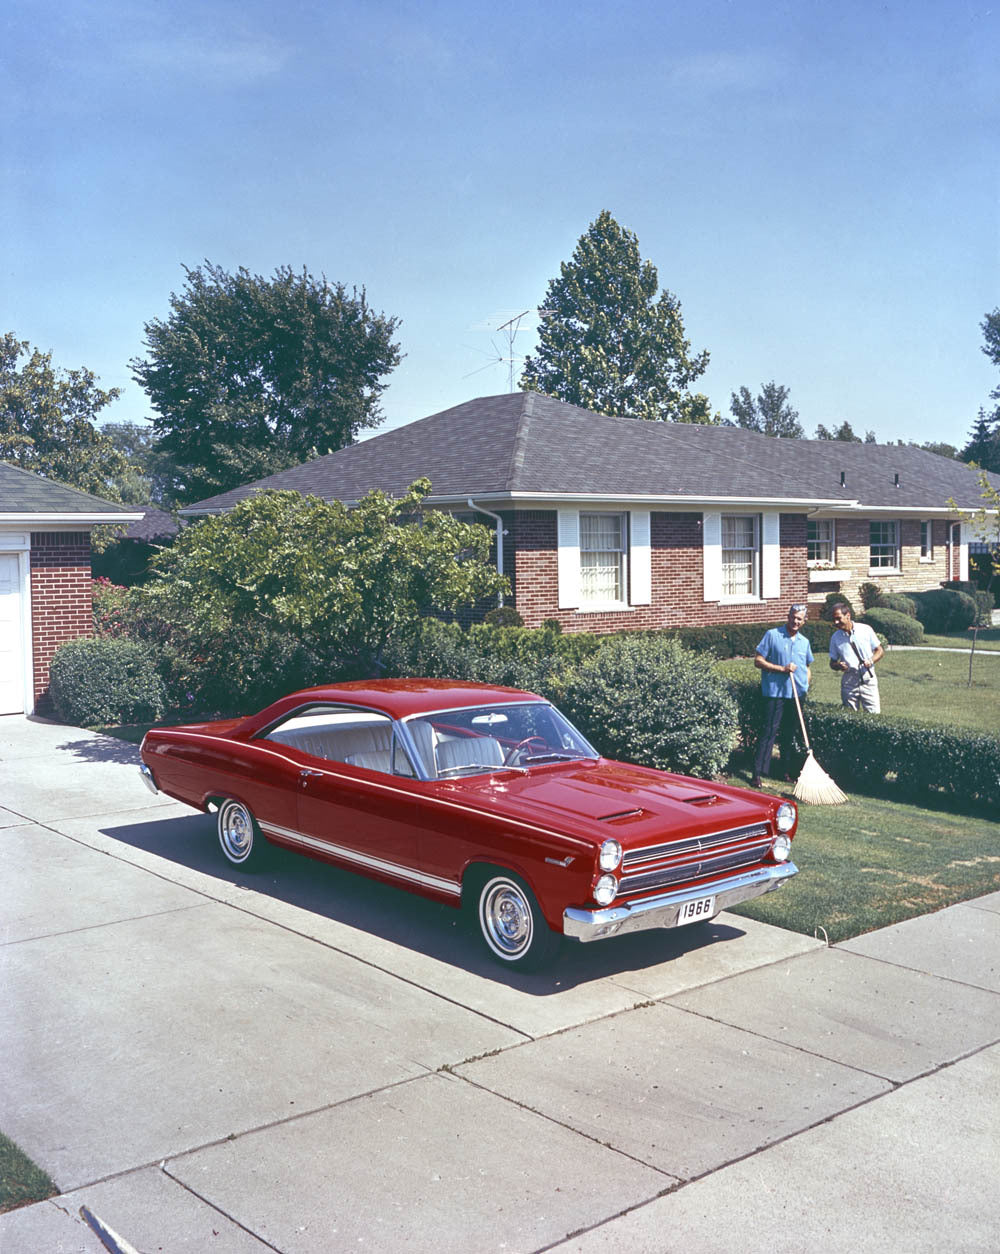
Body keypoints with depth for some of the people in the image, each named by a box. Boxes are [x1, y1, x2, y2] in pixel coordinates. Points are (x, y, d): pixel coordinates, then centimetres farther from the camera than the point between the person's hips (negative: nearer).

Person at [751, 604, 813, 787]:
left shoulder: (804, 641, 14)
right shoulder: (772, 635, -3)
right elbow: (758, 661, -7)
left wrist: (806, 684, 9)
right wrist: (782, 669, -15)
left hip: (797, 694, 5)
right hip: (775, 691, -5)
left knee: (790, 733, 11)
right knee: (770, 731, -9)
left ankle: (787, 770, 19)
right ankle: (758, 773, -9)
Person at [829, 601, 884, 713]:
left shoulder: (865, 629, -3)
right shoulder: (835, 637, 4)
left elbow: (879, 650, 5)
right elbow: (832, 662, 12)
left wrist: (871, 661, -15)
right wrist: (838, 666, -12)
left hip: (868, 680, -2)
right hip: (848, 682, 2)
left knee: (874, 715, -5)